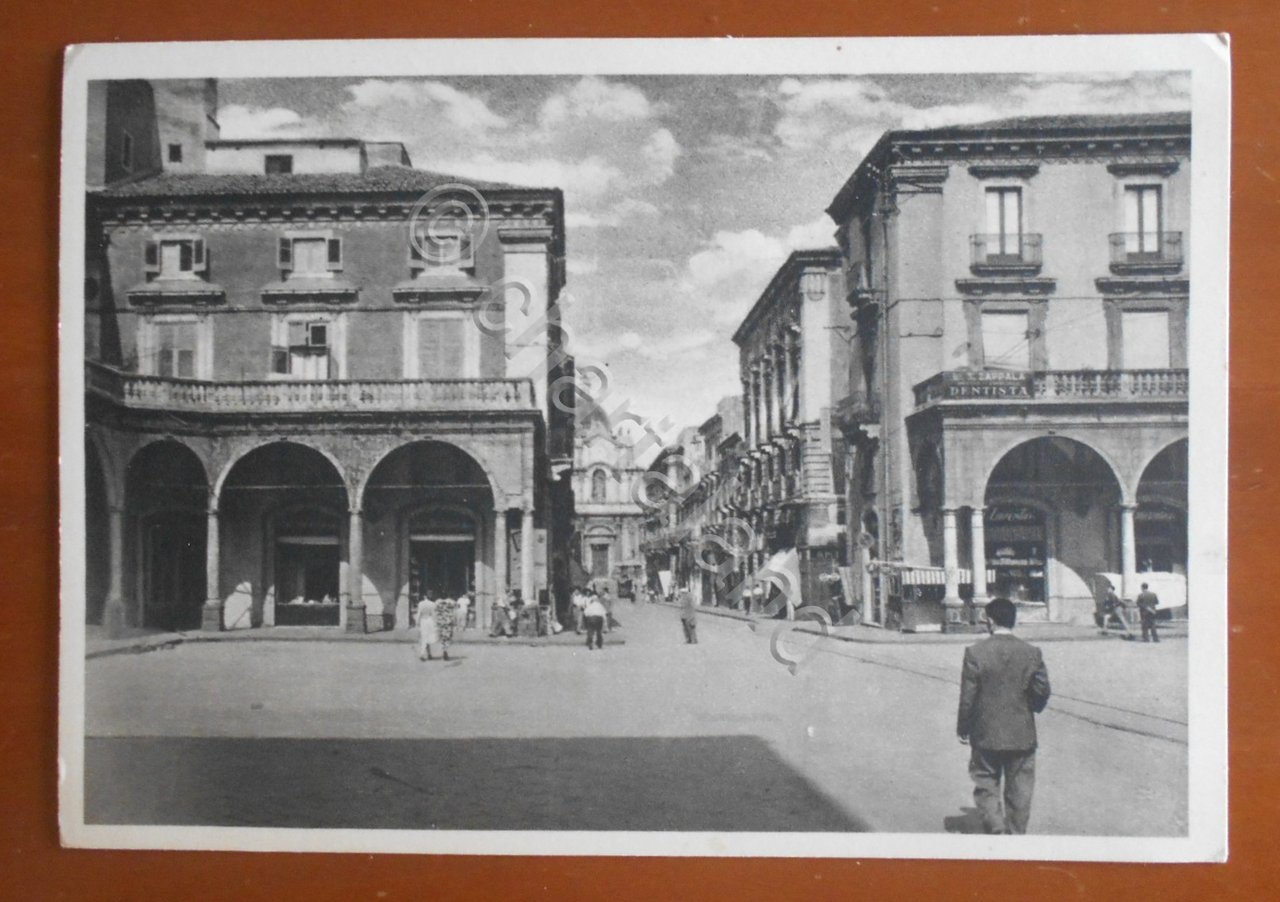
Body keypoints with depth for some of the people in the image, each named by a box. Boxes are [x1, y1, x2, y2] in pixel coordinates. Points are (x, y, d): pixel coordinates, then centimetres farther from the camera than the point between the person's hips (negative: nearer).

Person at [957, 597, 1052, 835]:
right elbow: (1043, 691, 1)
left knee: (986, 787, 10)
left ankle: (997, 830, -6)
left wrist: (963, 729, 3)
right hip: (1022, 735, 2)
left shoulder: (975, 652, -11)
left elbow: (967, 697, -9)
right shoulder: (1031, 653, -5)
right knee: (1019, 791, 12)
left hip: (986, 735, -2)